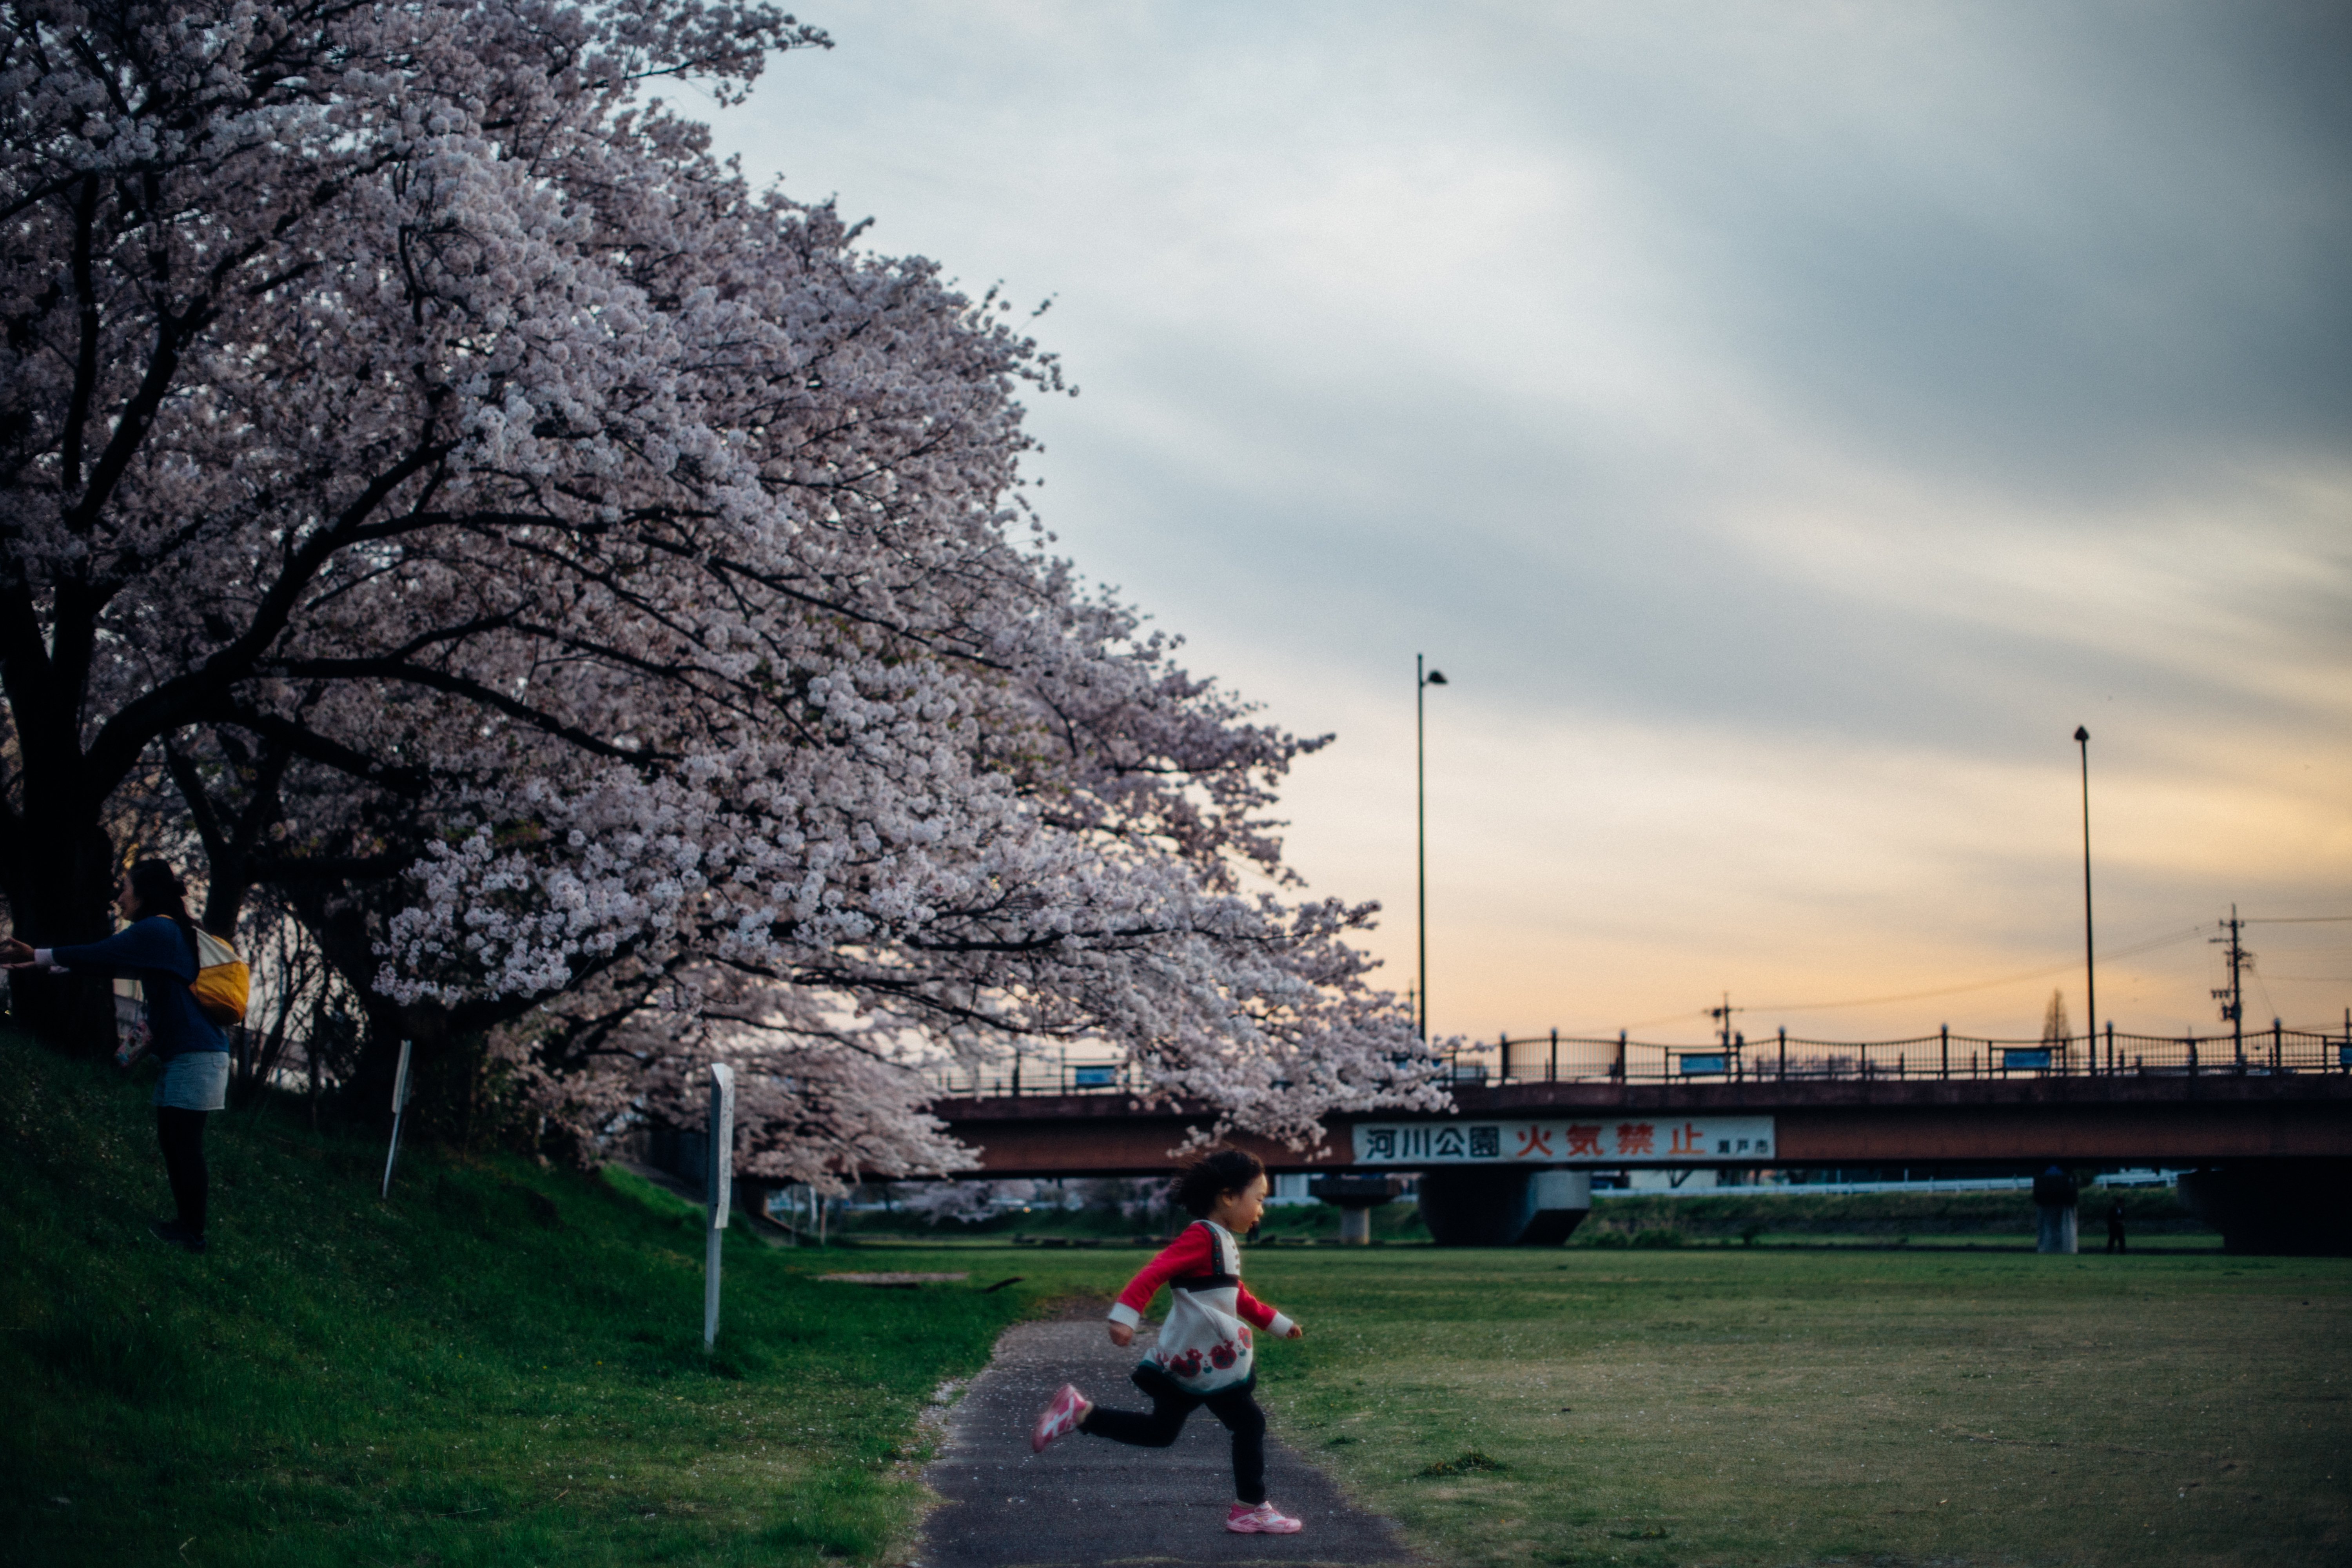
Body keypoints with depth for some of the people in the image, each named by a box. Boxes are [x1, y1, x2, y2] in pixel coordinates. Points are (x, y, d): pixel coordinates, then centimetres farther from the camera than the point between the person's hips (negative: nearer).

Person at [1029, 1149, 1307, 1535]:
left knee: (1160, 1431, 17)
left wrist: (1278, 1324, 35)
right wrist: (1126, 1315, -37)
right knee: (1249, 1423, 0)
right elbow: (1155, 1273, -28)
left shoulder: (1223, 1243, 15)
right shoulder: (1202, 1237, -17)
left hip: (1185, 1360, 10)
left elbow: (1239, 1297, 29)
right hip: (1203, 1361, -10)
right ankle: (1251, 1510, 9)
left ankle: (1080, 1414, 12)